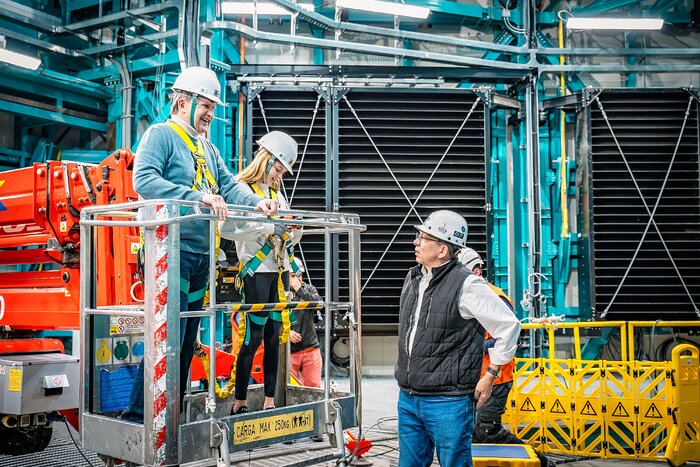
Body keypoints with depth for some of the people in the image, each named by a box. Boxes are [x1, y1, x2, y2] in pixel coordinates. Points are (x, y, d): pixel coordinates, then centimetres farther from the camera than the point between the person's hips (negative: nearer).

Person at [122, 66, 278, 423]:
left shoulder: (206, 147, 23)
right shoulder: (160, 134, -2)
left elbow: (228, 184, 16)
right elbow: (144, 180, -17)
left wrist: (255, 202, -5)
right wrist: (197, 197, -26)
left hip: (201, 253, 9)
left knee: (188, 338, 11)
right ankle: (138, 415, -5)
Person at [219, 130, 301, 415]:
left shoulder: (277, 193, 18)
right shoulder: (241, 188, -5)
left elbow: (290, 238, 23)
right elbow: (227, 228, -22)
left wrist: (294, 228, 1)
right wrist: (270, 227, -23)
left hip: (280, 270, 7)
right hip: (256, 270, -7)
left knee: (275, 336, 8)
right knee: (253, 336, -6)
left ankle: (270, 400, 14)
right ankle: (239, 402, 4)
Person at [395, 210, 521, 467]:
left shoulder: (467, 284, -14)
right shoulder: (413, 278, 9)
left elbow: (509, 325, -10)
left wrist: (490, 375, -6)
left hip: (448, 403, -7)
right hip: (408, 398, 7)